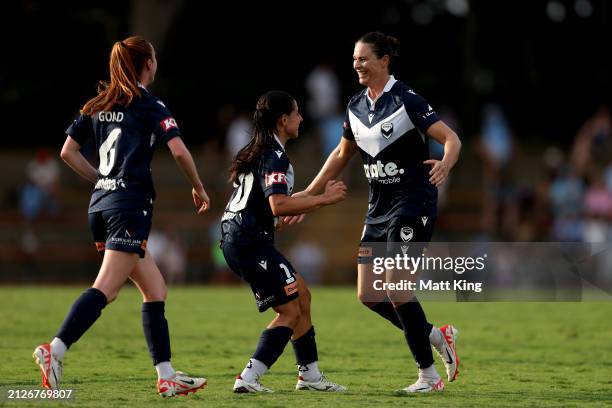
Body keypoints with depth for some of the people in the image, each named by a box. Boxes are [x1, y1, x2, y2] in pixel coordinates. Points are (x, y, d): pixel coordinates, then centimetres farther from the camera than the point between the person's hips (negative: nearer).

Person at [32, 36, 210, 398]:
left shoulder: (98, 105, 14)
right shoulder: (150, 106, -4)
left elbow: (68, 152, 15)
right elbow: (179, 150, -13)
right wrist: (198, 188, 2)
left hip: (101, 203, 8)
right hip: (131, 204, -8)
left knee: (156, 291, 12)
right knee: (106, 289, -15)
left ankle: (167, 377, 10)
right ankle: (55, 350, -30)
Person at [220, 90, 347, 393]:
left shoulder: (256, 151, 18)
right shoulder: (275, 156, -14)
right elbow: (279, 205, -25)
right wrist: (324, 199, -18)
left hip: (238, 239, 10)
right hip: (250, 241, -10)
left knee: (301, 294, 17)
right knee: (290, 310, -6)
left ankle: (309, 375, 22)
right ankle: (249, 378, -12)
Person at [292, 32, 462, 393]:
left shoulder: (406, 100, -14)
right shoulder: (356, 106, 8)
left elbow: (452, 139, -18)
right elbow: (342, 155, 21)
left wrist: (445, 165, -39)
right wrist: (307, 196, 20)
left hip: (413, 204, -8)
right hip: (379, 209, 8)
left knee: (396, 291, -12)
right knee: (368, 295, 2)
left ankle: (429, 376, 0)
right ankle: (437, 337, 19)